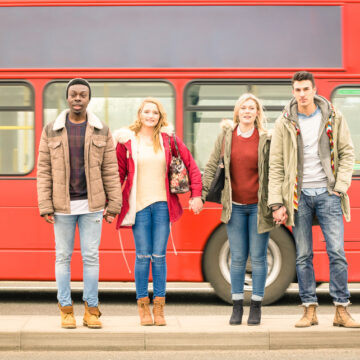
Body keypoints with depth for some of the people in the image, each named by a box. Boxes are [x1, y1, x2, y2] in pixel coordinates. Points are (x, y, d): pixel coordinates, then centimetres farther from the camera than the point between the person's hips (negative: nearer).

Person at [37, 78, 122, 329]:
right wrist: (45, 207, -5)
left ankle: (92, 311, 10)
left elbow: (110, 171, 3)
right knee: (63, 256, 5)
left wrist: (114, 206, -2)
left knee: (91, 257, 2)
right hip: (62, 206, 0)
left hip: (92, 206, 0)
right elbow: (44, 171, 1)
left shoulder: (102, 132, 2)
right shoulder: (51, 131, 1)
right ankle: (66, 311, 13)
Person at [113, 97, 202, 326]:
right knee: (143, 256, -1)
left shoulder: (168, 139, 4)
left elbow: (190, 165, 8)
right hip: (138, 205, -1)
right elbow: (118, 173, 6)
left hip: (163, 204, 1)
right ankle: (143, 308, 8)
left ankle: (159, 308, 8)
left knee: (159, 255, 1)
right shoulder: (127, 140, 3)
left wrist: (196, 194, 2)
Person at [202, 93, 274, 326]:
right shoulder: (226, 136, 4)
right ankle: (237, 307, 15)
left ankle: (256, 307, 13)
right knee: (237, 258, 6)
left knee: (258, 257, 3)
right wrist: (202, 194, 2)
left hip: (258, 206, -2)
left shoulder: (265, 139, -2)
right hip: (235, 206, 2)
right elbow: (211, 166, 7)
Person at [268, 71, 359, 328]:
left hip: (327, 193, 0)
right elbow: (276, 165, 1)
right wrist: (277, 203, -4)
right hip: (299, 196, 0)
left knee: (337, 252, -4)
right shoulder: (284, 123, 1)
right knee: (303, 256, 3)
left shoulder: (333, 118, 3)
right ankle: (310, 310, 10)